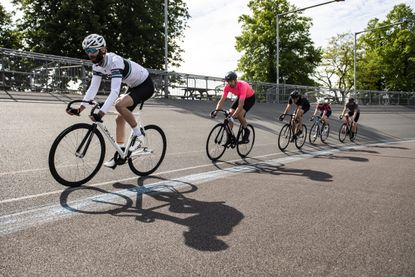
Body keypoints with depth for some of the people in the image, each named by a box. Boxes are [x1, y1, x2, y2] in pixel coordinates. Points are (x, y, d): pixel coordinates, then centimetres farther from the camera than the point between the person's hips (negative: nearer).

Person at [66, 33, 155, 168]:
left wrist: (100, 113, -48)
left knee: (120, 104, -30)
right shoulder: (97, 64, -6)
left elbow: (115, 92, -41)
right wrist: (80, 109, -17)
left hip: (146, 85, -9)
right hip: (134, 86, 9)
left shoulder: (115, 61, -32)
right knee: (120, 118, 5)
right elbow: (93, 88, -8)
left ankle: (138, 133, -10)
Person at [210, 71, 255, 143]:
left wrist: (233, 116, -53)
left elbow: (241, 104, -45)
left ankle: (246, 131, -1)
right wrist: (216, 111, -37)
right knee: (230, 113, -12)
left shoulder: (242, 86, -39)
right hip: (240, 97, 6)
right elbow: (222, 100, -21)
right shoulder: (227, 86, -22)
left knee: (239, 114, -27)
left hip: (250, 98, -6)